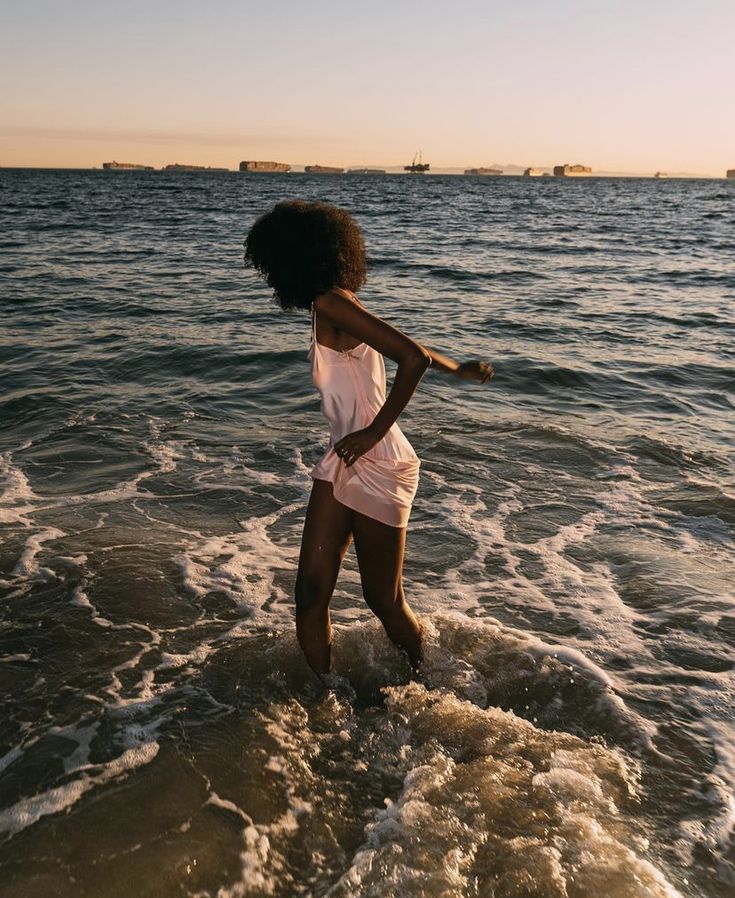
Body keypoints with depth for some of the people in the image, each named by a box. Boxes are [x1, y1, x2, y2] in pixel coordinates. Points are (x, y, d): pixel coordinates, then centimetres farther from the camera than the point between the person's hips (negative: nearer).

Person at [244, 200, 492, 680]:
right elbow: (409, 349, 24)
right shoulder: (330, 307, 13)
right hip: (343, 463, 8)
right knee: (311, 595, 3)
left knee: (385, 601, 8)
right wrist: (457, 369, 39)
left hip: (377, 466, -8)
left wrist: (374, 432, -17)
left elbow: (413, 358, -26)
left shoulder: (330, 304, -15)